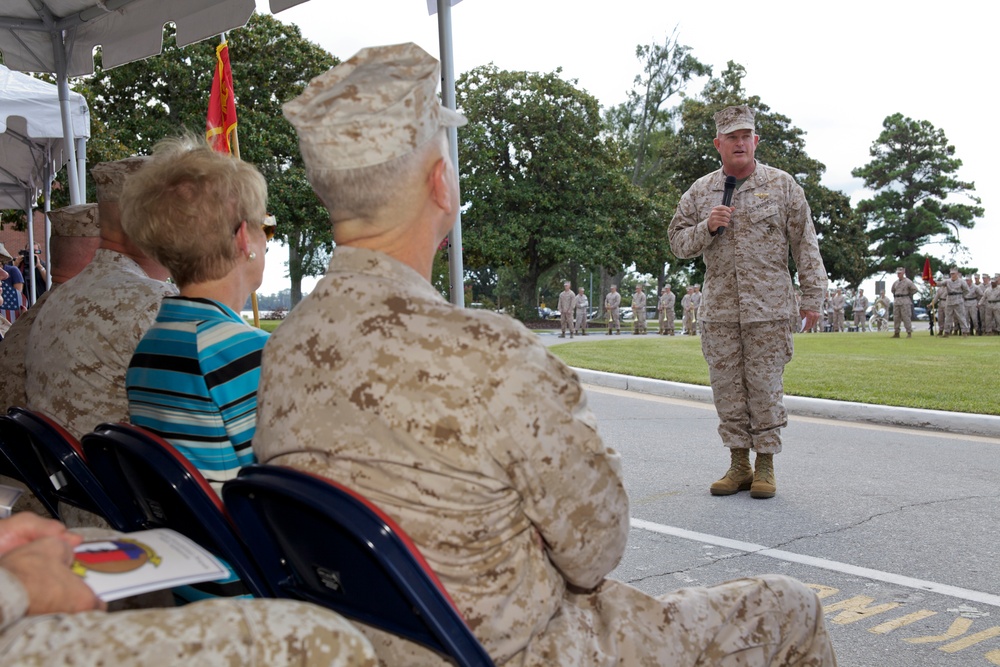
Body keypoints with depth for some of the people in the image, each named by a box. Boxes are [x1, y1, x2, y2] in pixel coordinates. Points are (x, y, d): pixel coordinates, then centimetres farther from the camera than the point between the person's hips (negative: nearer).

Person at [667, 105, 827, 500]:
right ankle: (738, 464, 15)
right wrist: (706, 228, -8)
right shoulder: (699, 192, 10)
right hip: (718, 310, 3)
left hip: (770, 309, -2)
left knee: (765, 386, -1)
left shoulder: (782, 185, 4)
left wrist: (812, 297, -2)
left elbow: (805, 243, 3)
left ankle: (765, 466, 10)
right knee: (727, 388, 4)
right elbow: (678, 242, 12)